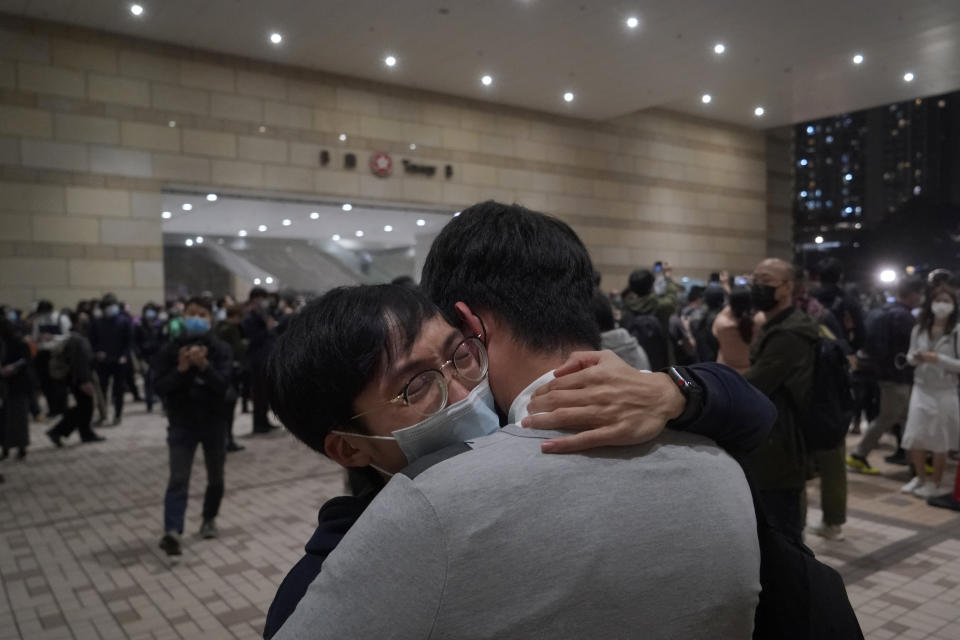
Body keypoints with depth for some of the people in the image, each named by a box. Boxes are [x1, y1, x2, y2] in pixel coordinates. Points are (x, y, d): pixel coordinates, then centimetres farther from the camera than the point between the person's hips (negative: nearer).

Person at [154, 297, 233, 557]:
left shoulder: (221, 350, -5)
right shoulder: (170, 351, -3)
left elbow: (224, 385, -16)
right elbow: (161, 388, -9)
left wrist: (204, 365, -31)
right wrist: (181, 369, -24)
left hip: (214, 423, 1)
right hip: (182, 424, -1)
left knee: (215, 478, 15)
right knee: (178, 479, -11)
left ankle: (209, 519, 36)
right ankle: (172, 532, -17)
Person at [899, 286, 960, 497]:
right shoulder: (919, 329, 2)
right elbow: (910, 356, 10)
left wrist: (939, 359, -21)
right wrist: (915, 358, -11)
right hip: (921, 389, 3)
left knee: (940, 441, 7)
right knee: (914, 437, 4)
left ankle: (935, 482, 23)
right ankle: (920, 477, 26)